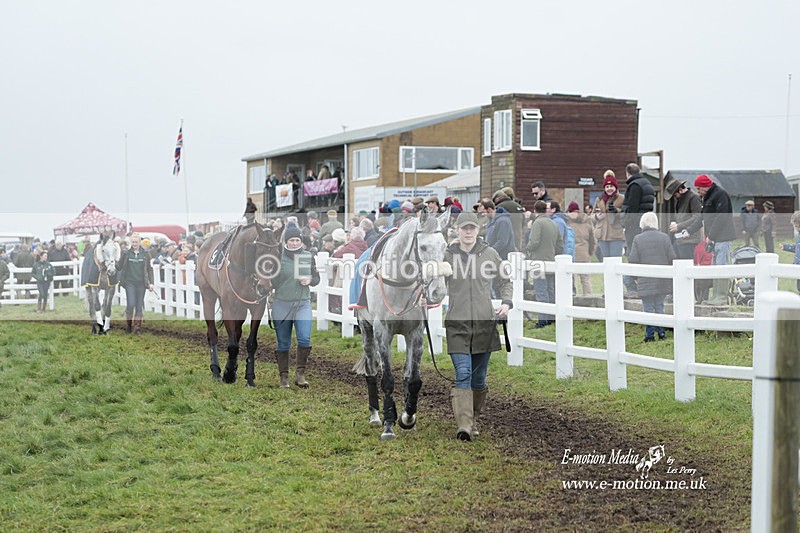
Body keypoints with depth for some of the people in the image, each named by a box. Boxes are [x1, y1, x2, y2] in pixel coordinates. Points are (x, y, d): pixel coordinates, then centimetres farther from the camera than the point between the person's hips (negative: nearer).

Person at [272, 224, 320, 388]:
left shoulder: (308, 257, 7)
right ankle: (284, 377, 15)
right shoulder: (278, 258, -3)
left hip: (303, 304, 2)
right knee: (283, 343, 5)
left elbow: (317, 278, 16)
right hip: (281, 305, -2)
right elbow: (272, 282, 2)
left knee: (305, 339, -15)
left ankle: (300, 373, -2)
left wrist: (309, 280, -3)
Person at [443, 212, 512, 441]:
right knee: (463, 374, -12)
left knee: (479, 377, 10)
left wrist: (506, 302, -2)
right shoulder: (447, 256, 2)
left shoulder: (489, 254, 5)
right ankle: (464, 425, -17)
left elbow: (504, 282, 15)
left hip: (485, 323, 2)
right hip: (457, 324, -2)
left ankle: (474, 419, 27)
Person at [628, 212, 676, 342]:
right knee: (659, 306, 15)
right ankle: (661, 333, 14)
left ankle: (650, 335, 3)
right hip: (663, 281, 2)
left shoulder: (638, 239, -6)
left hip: (646, 281, -2)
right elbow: (672, 258, 0)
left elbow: (632, 260, -7)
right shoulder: (664, 237, -1)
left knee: (648, 308, 5)